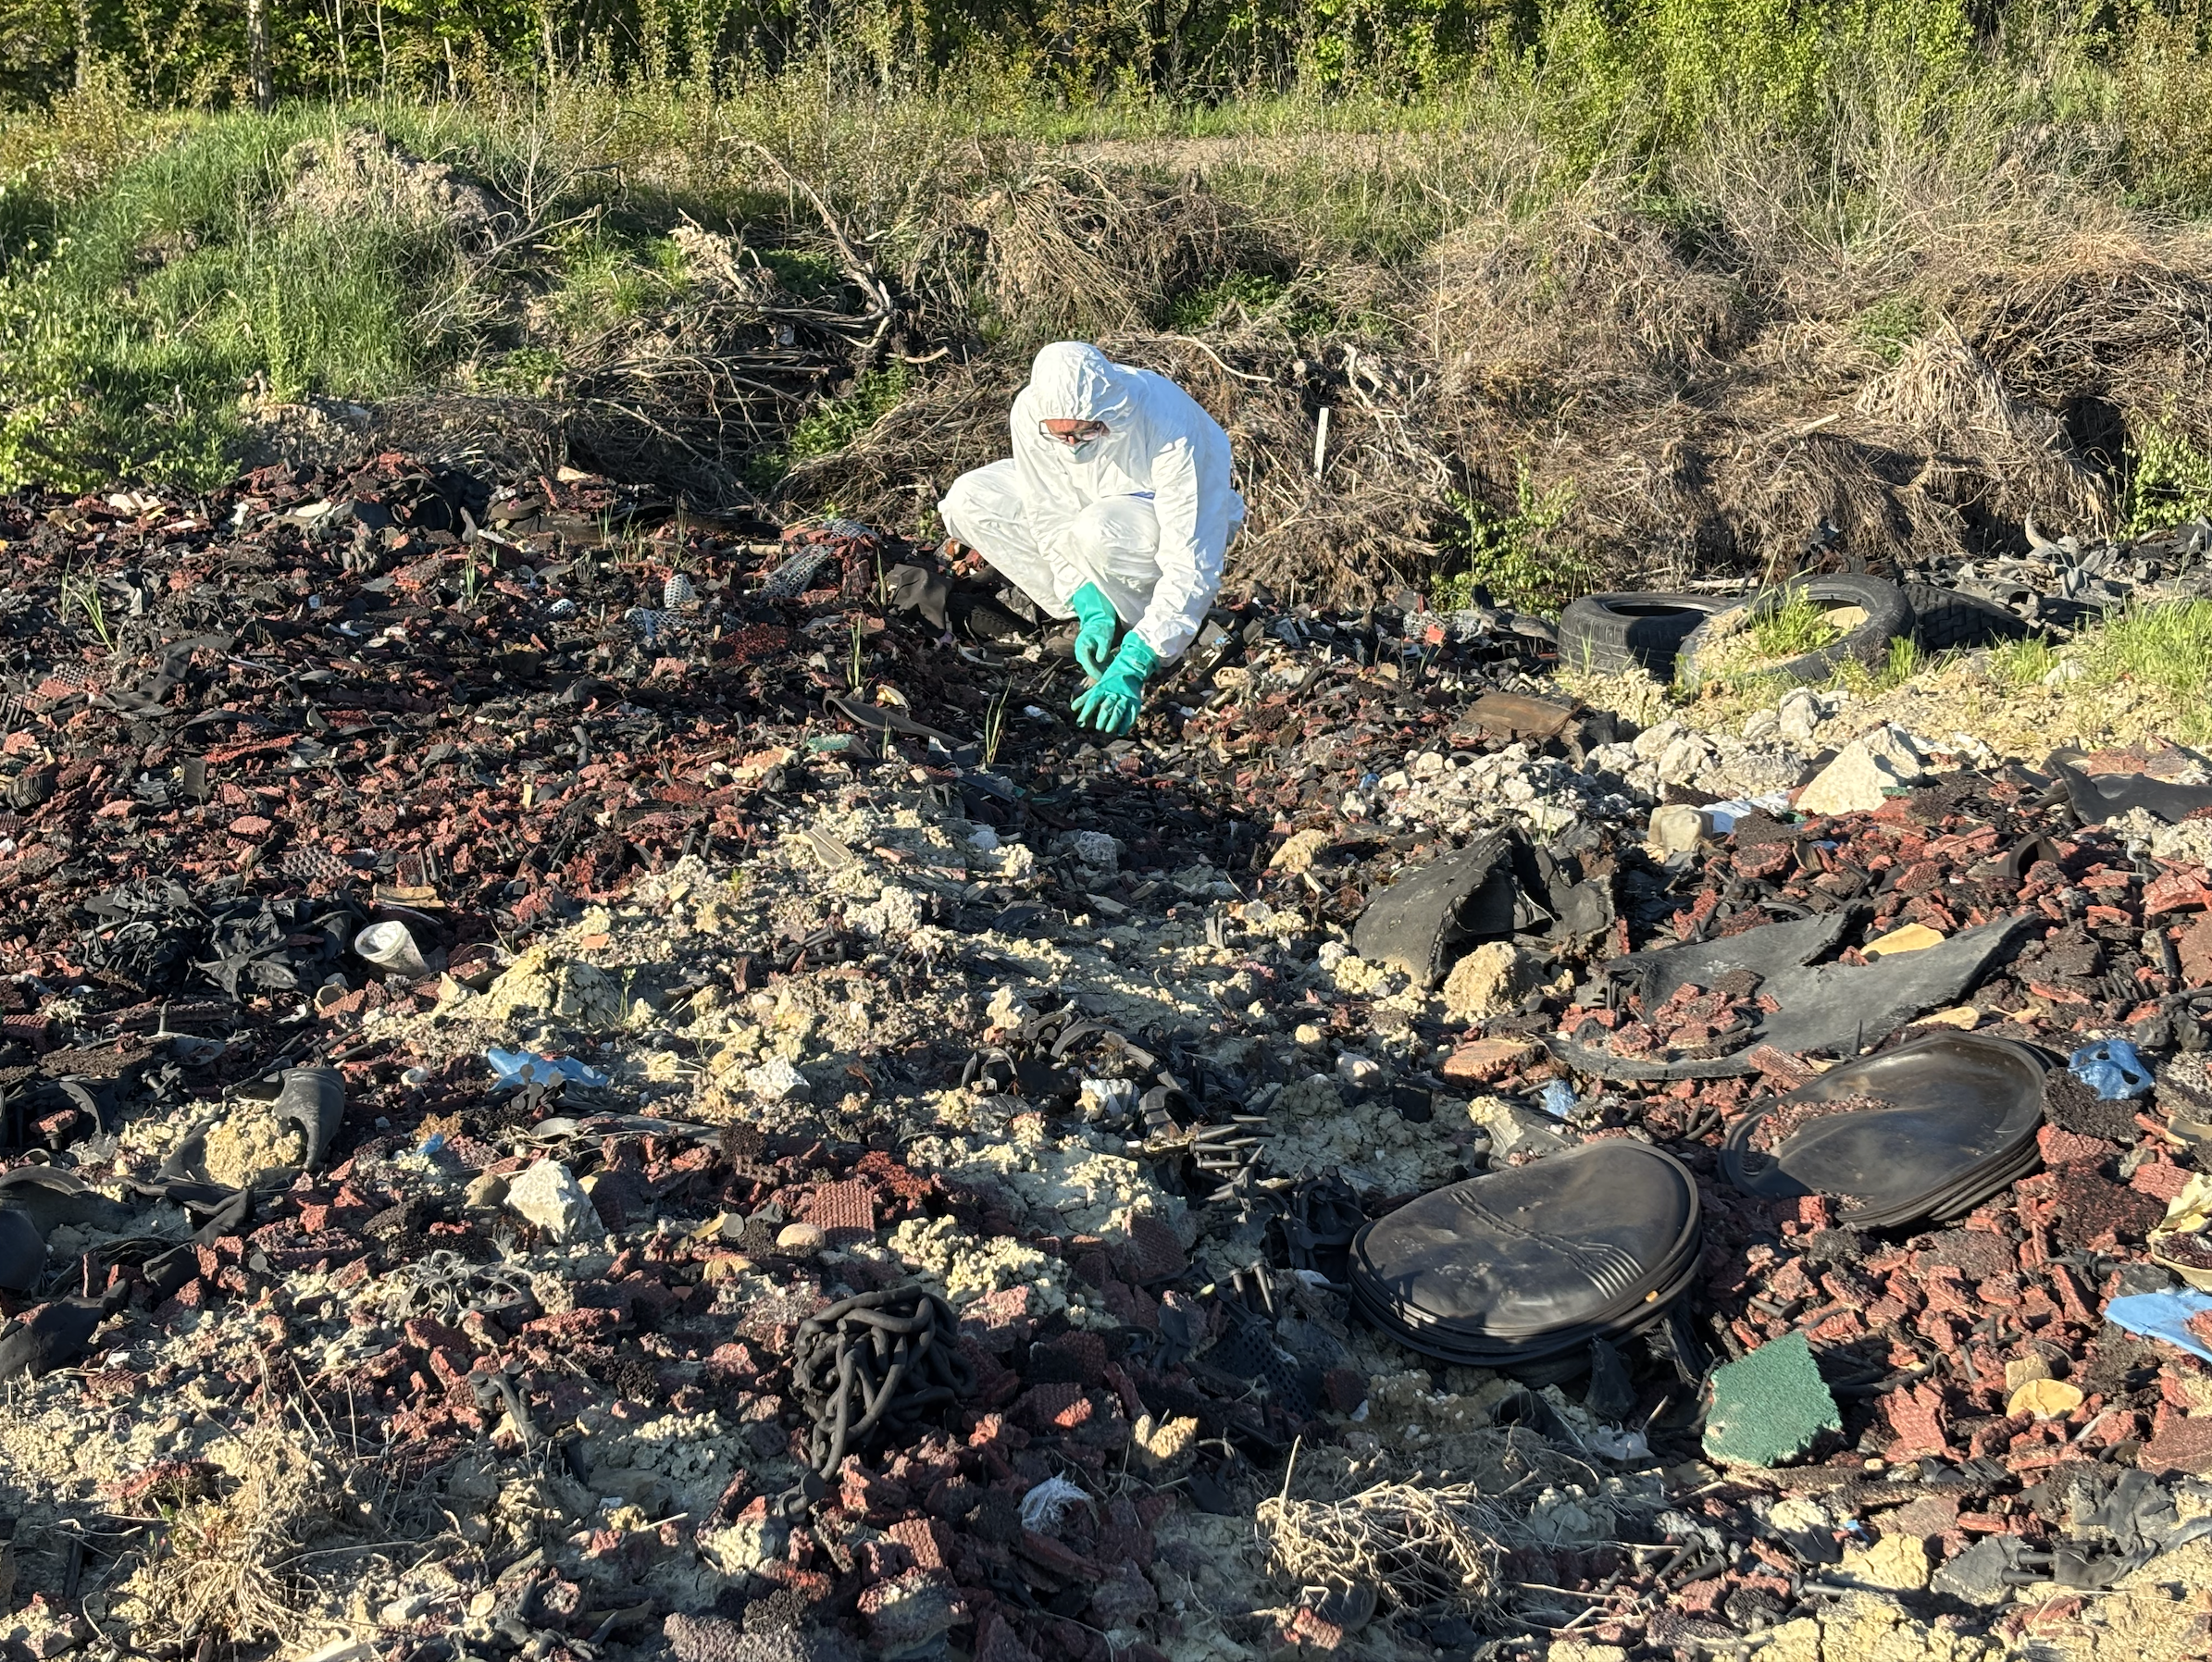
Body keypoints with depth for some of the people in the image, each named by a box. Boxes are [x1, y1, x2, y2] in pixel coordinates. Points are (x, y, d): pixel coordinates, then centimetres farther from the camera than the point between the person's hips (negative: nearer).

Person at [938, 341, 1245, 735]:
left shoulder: (1170, 429, -38)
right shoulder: (1030, 412, -27)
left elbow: (1192, 567, -36)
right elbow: (1051, 520, -14)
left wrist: (1132, 667, -41)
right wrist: (1093, 611, -26)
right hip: (1091, 502, 6)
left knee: (1100, 532, -39)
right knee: (969, 502, -15)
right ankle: (1096, 613, -7)